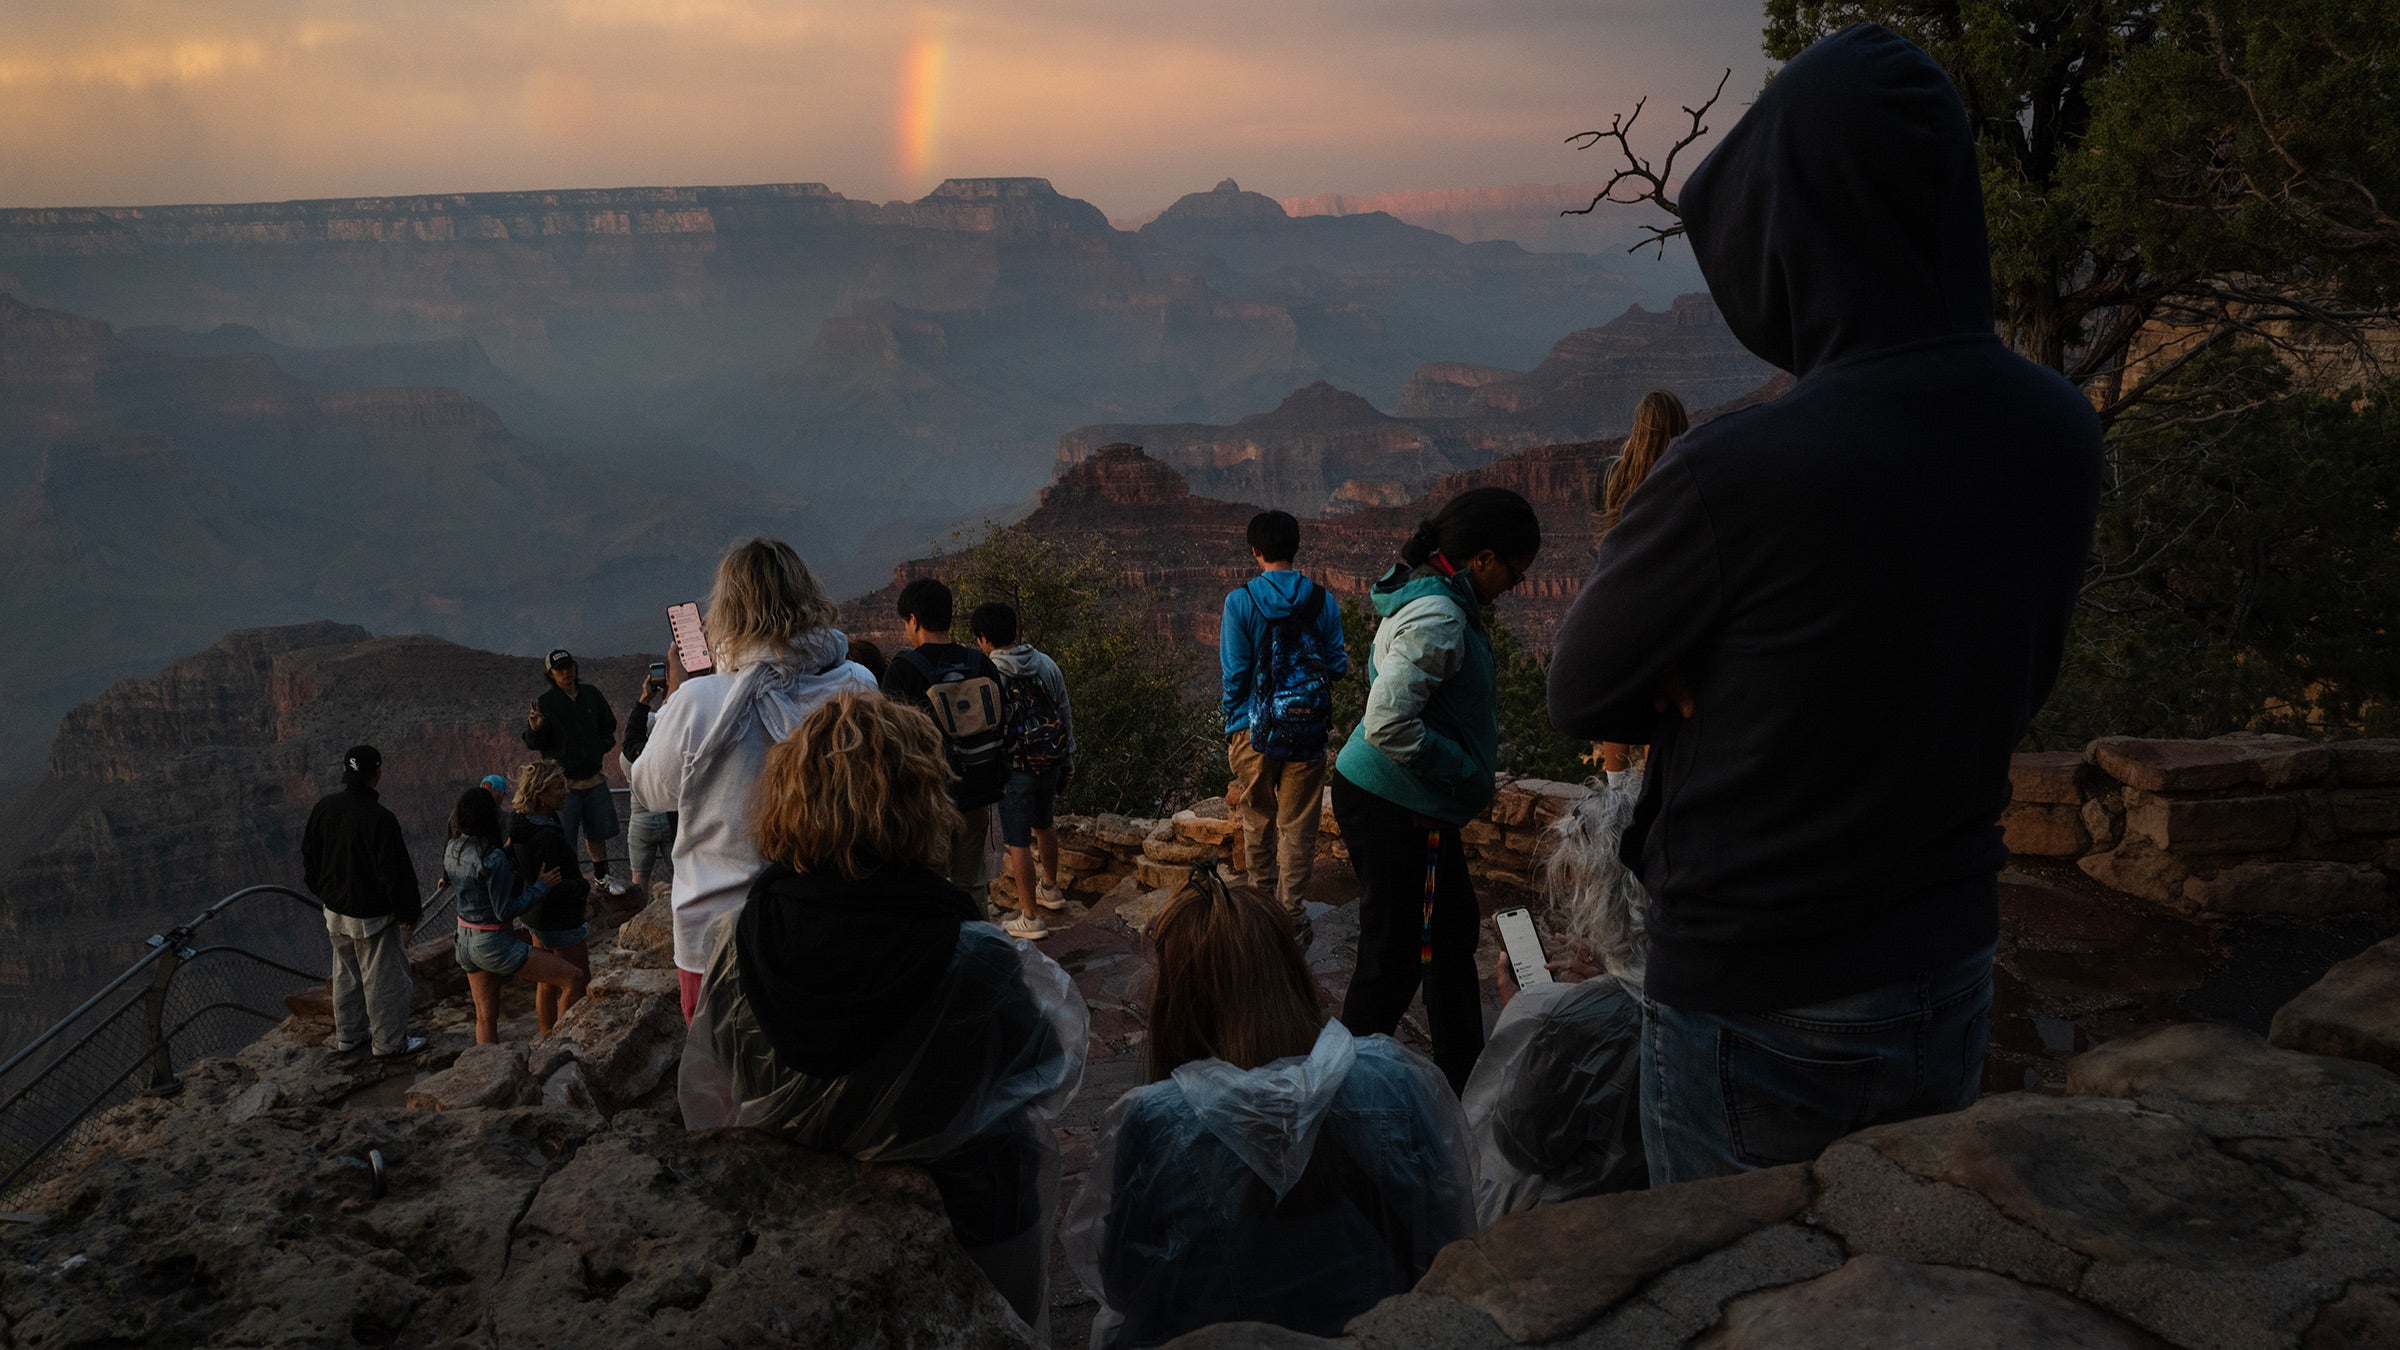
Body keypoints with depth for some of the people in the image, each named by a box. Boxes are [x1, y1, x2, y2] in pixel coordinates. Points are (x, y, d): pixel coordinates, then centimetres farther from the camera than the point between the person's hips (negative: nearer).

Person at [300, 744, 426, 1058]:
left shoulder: (323, 807, -5)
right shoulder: (379, 818, -27)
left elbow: (309, 856, 8)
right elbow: (395, 873, -22)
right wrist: (410, 912, -10)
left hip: (336, 911, 7)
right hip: (373, 915, -7)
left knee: (346, 976, 22)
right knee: (383, 979, 8)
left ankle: (347, 1036, 35)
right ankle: (389, 1041, 20)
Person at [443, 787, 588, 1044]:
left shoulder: (452, 850, -1)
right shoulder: (494, 859, -25)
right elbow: (505, 911, -20)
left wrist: (508, 848, 16)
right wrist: (541, 886, -12)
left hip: (465, 942, 9)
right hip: (495, 944, -9)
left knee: (485, 1018, 18)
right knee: (573, 979, -6)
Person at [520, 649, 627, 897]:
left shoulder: (591, 694, 3)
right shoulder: (544, 703, -9)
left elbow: (609, 725, 19)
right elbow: (533, 745, -11)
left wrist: (603, 746, 4)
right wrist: (535, 729, -32)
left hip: (594, 779, 5)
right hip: (564, 783, -4)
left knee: (597, 832, 18)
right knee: (562, 840, -4)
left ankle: (601, 876, 35)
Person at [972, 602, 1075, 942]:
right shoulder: (1046, 664, 1)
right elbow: (1066, 715, 8)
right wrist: (1068, 760, 19)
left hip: (1015, 769, -6)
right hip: (1051, 761, 6)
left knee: (1018, 842, 3)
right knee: (1045, 824, 28)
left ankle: (1029, 919, 8)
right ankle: (1051, 889, 46)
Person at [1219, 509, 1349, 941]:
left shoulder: (1240, 601, -8)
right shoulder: (1323, 601, -2)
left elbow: (1233, 674, -8)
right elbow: (1338, 666, 1)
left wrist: (1232, 725, 5)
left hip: (1255, 729, -1)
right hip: (1308, 731, 1)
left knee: (1258, 824, 17)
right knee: (1298, 828, 9)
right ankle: (1292, 917, 10)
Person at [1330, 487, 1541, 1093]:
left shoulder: (1434, 601, 10)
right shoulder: (1438, 619, -23)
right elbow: (1388, 723, -31)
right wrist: (1469, 772, -19)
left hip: (1416, 809, 11)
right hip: (1393, 809, -11)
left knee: (1454, 935, 22)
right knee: (1394, 958, -1)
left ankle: (1462, 1077, 37)